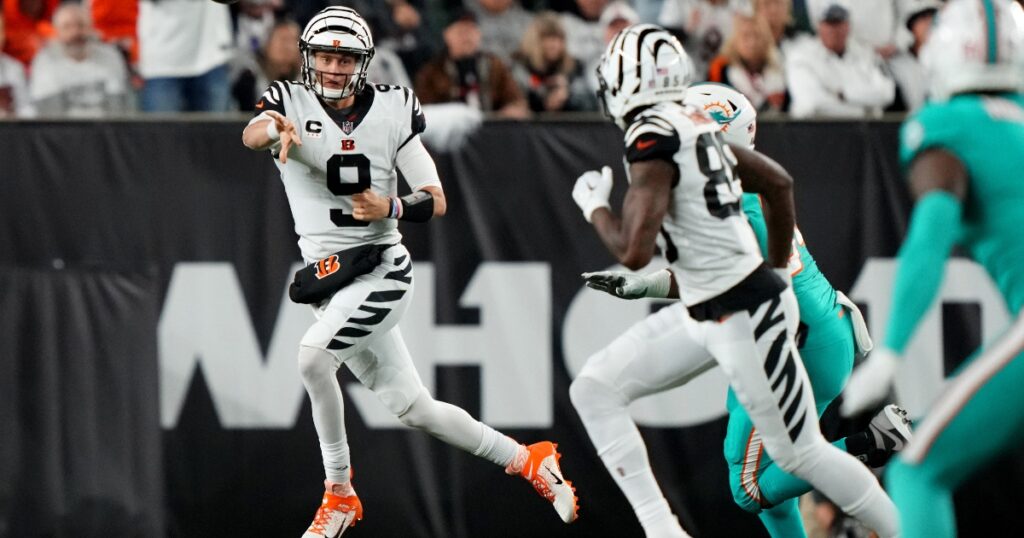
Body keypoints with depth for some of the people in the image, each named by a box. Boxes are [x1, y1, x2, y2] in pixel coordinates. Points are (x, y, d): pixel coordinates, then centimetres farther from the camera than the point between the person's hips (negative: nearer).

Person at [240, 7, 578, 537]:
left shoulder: (391, 111, -2)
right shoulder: (291, 102, 0)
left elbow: (436, 201, 0)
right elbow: (250, 134, -24)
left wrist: (391, 208, -21)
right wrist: (274, 129, -47)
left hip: (381, 269, -3)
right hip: (329, 280, 3)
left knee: (312, 354, -26)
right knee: (413, 408, 8)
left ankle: (339, 493, -12)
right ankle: (525, 460, 26)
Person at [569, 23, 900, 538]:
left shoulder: (652, 139, -20)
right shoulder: (693, 124, 7)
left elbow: (633, 252, -25)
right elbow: (778, 182, 16)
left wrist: (593, 205, -6)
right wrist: (778, 267, 26)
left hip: (745, 315, -10)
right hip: (704, 314, 10)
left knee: (800, 453, 3)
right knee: (594, 389, 6)